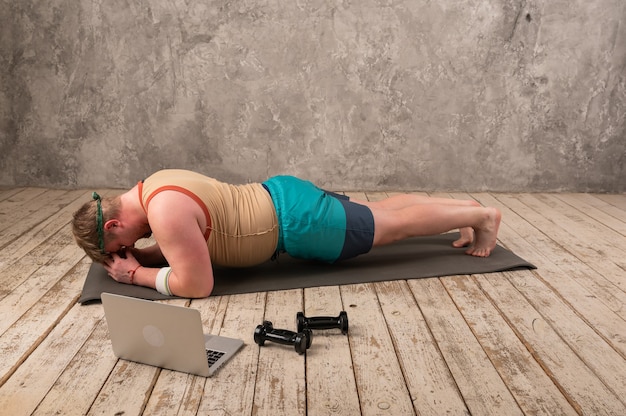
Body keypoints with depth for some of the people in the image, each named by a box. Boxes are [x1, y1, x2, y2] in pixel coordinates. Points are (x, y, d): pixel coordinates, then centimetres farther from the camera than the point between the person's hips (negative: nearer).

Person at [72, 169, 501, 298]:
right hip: (281, 196, 9)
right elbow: (183, 247, 19)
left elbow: (196, 284, -23)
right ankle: (469, 207, 36)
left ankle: (482, 215, 24)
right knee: (383, 210, 21)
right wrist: (140, 255, 4)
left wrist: (137, 274, -12)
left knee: (397, 224, 6)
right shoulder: (152, 188, 5)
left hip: (296, 222, -9)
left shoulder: (165, 212, -26)